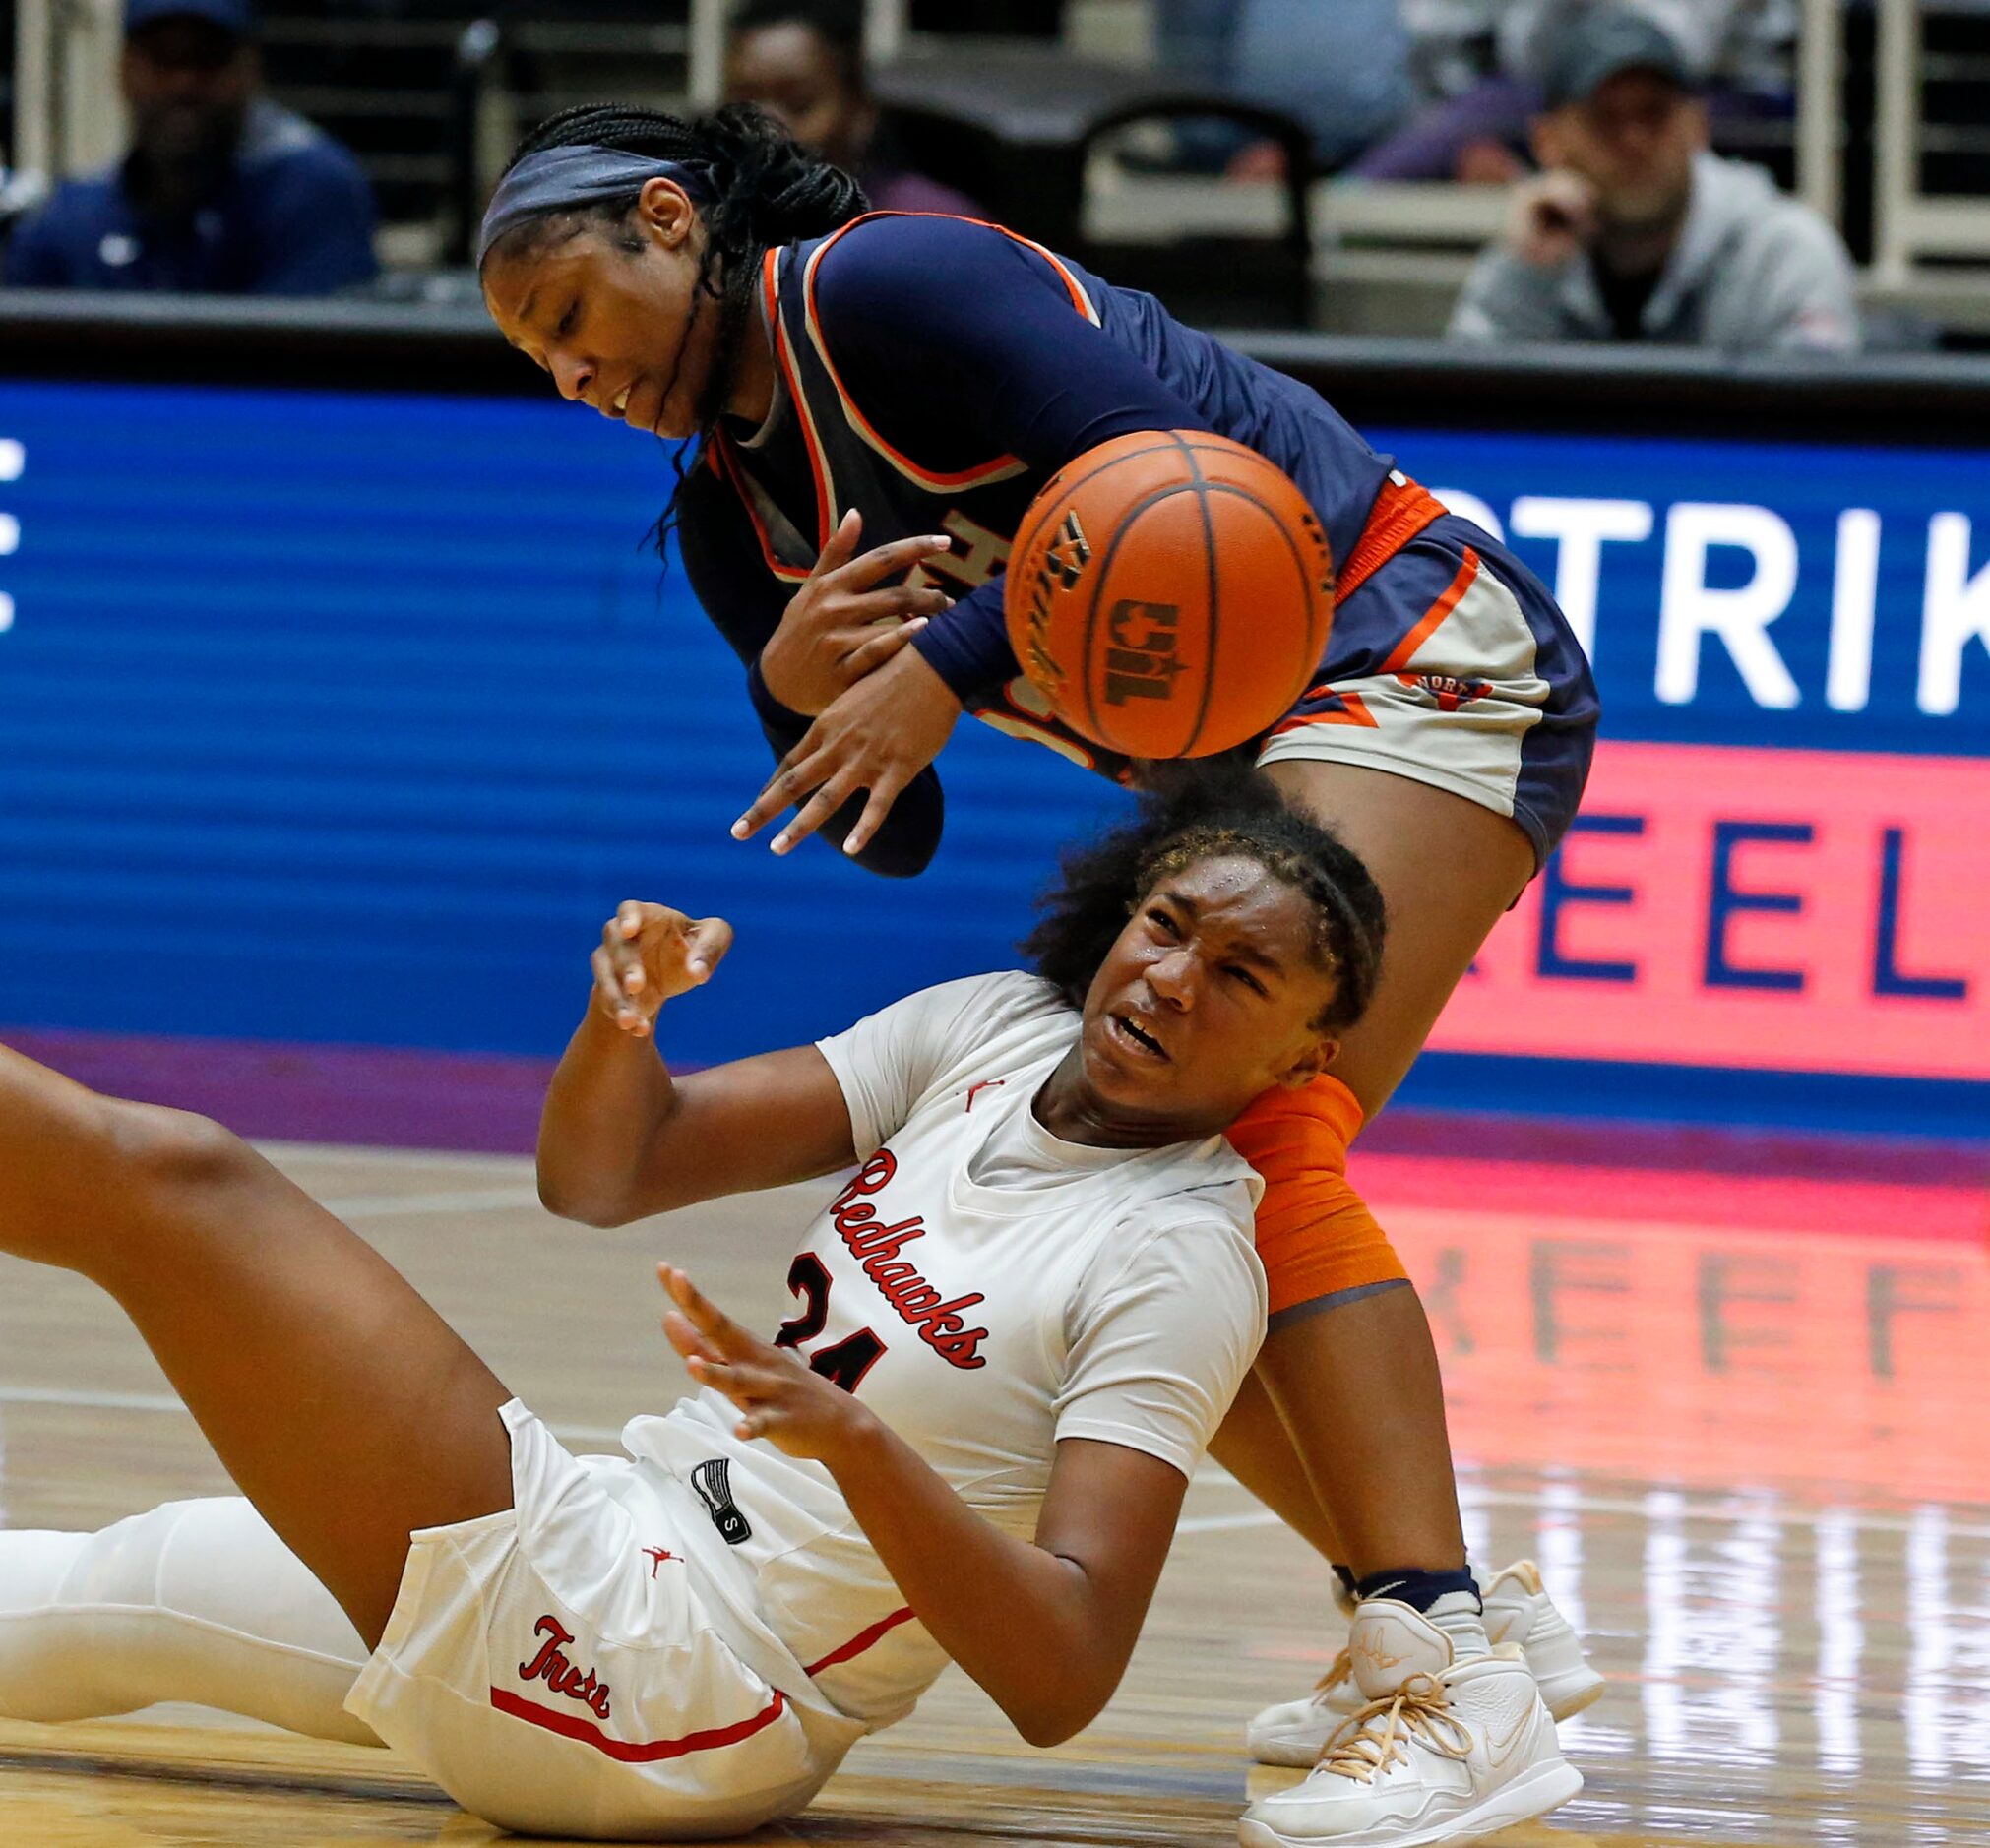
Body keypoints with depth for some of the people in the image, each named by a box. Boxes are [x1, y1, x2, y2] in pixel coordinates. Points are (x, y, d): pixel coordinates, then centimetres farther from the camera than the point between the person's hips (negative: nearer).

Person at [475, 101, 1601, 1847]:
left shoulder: (882, 288, -14)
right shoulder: (728, 518, 12)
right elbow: (896, 835, 10)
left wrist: (947, 669, -28)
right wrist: (796, 697, -10)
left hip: (1408, 642, -10)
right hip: (1237, 761, 10)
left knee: (1252, 1128, -27)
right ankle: (1464, 1611, 14)